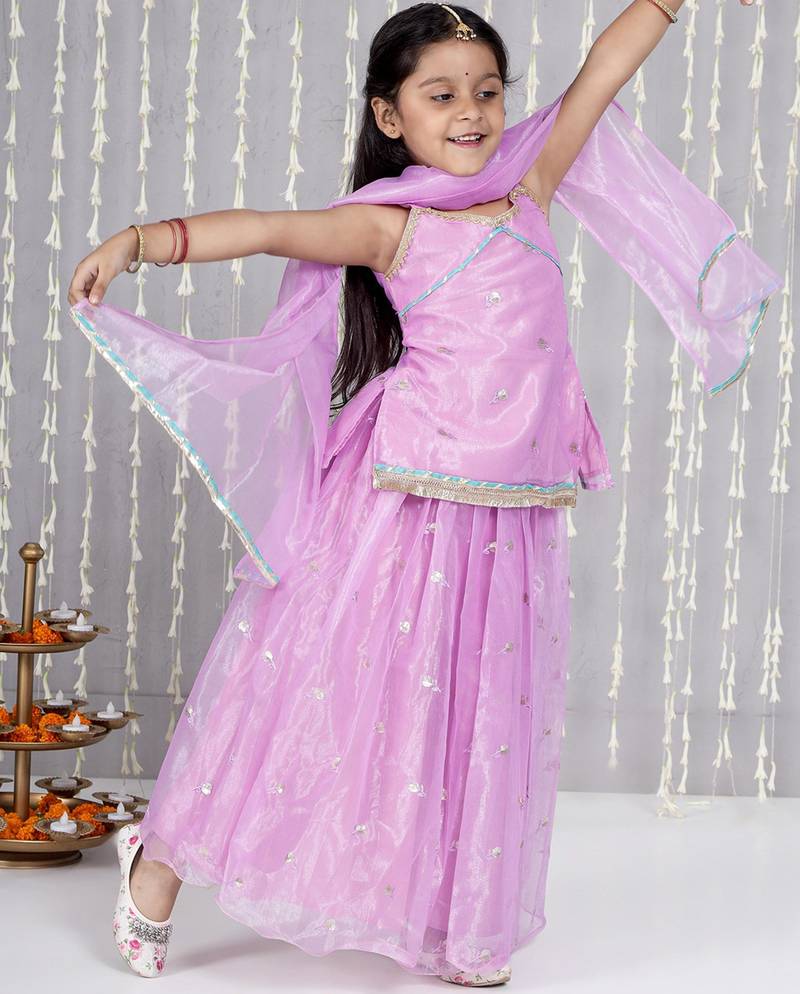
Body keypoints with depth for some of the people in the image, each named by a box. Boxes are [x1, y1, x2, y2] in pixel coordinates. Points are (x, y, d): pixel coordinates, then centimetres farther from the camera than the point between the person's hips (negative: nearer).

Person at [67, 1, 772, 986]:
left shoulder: (529, 190, 10)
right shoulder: (388, 224, -4)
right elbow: (263, 229, -15)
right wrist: (138, 239, -28)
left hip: (512, 516, 5)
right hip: (402, 499, -5)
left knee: (479, 711, 10)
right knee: (330, 679, 1)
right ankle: (161, 861, 17)